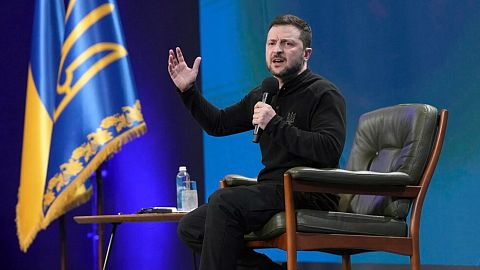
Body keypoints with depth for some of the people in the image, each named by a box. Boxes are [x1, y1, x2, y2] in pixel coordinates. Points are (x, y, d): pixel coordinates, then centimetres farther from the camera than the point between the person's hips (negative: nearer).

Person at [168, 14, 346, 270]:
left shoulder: (324, 94, -6)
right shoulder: (263, 95, 19)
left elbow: (329, 150, -21)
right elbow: (218, 123, 30)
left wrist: (275, 125, -21)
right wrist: (188, 90, 18)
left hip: (310, 195, -9)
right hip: (273, 190, 9)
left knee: (223, 201, -30)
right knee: (190, 227, -2)